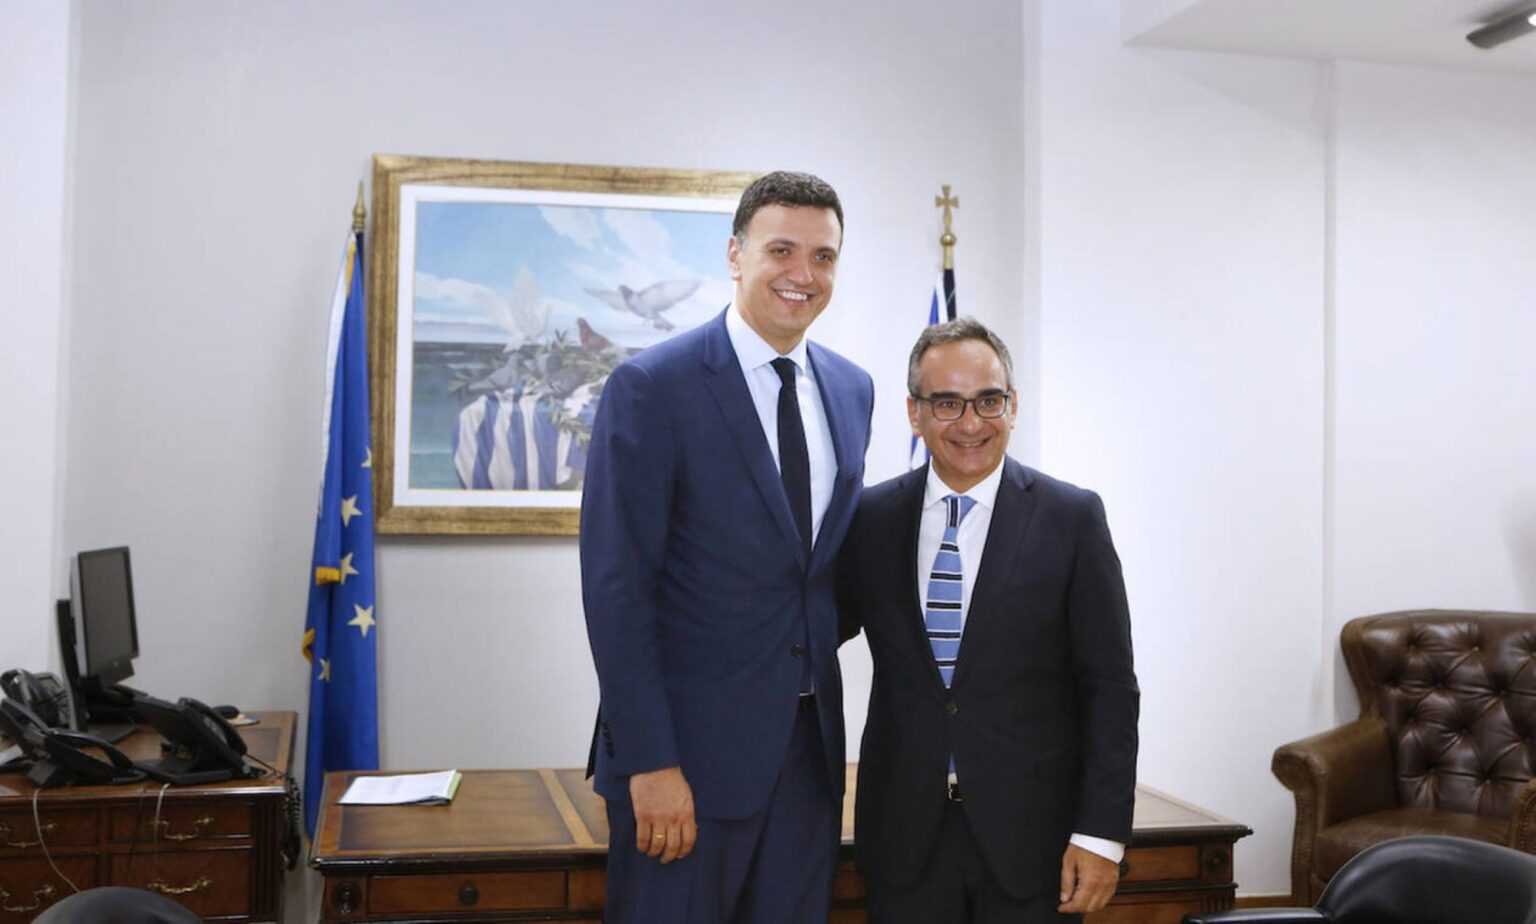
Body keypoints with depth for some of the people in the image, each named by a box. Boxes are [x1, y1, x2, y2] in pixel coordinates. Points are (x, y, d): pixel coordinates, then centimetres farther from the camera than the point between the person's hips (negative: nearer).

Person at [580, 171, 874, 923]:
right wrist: (649, 764, -17)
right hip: (692, 744, -5)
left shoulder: (852, 389, 8)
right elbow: (616, 591, -14)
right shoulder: (651, 387, -11)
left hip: (809, 741, 6)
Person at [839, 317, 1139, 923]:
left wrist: (1101, 833, -8)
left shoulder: (1072, 518, -4)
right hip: (905, 835, 2)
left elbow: (1110, 687, -4)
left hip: (1031, 834, -1)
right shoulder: (872, 519, 2)